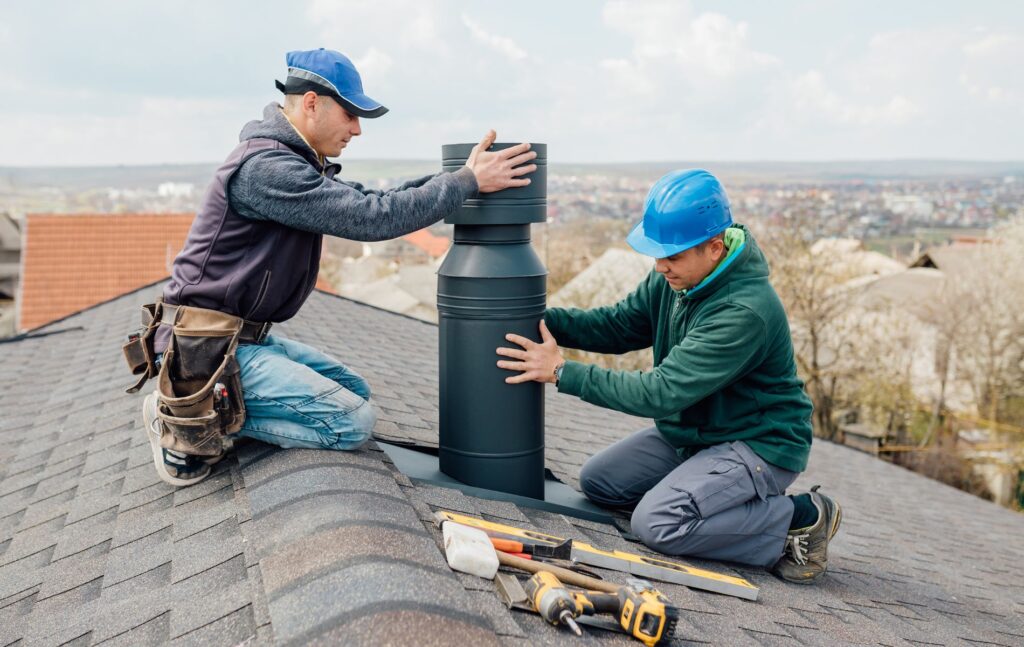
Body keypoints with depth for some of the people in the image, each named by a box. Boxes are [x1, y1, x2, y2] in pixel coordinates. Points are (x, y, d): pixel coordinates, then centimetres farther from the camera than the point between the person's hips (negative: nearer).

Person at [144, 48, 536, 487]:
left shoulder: (295, 161, 11)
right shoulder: (266, 167, -21)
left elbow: (366, 202, 10)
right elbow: (371, 219, -25)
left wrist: (454, 176, 0)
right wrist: (468, 182, -18)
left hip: (246, 336, 10)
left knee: (353, 389, 17)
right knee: (353, 421, -16)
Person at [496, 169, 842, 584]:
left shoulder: (745, 312, -31)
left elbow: (662, 392, -32)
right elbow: (619, 324, 4)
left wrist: (562, 372, -27)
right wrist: (538, 318, -12)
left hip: (757, 445, -9)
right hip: (692, 433, 9)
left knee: (656, 523, -25)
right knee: (597, 481, 7)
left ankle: (800, 518, -7)